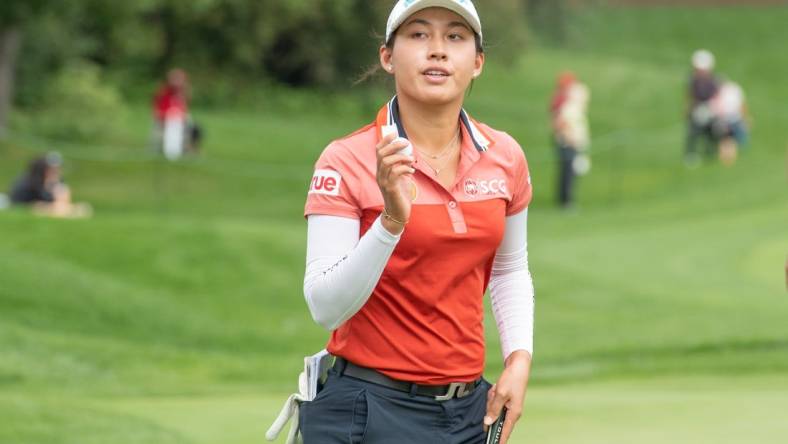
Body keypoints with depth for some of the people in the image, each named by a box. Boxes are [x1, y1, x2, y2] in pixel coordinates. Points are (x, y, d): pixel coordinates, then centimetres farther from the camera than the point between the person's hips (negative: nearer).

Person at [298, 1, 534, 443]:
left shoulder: (505, 157, 2)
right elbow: (325, 307, -18)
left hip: (470, 408, 4)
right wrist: (391, 221, -29)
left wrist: (519, 358, 3)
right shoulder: (348, 161, -11)